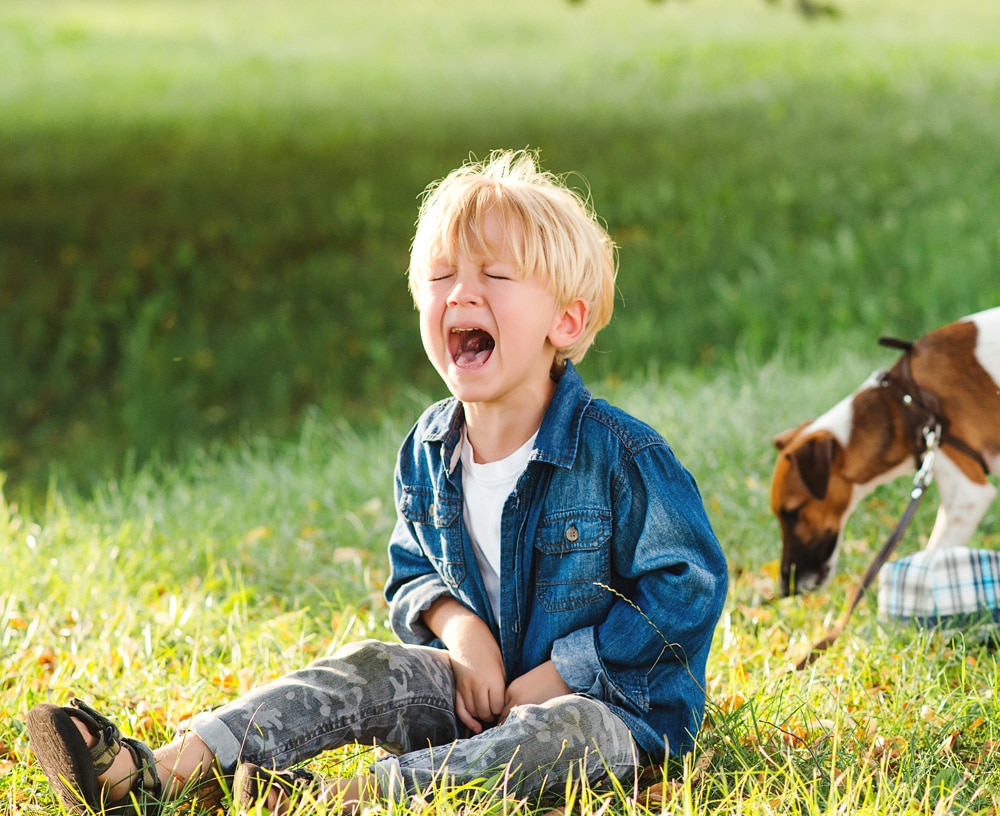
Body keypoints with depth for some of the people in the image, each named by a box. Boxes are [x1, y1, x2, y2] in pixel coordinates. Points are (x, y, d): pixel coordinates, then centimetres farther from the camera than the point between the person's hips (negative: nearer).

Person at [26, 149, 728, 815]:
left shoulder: (619, 455, -18)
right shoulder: (428, 451, 2)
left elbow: (687, 588, -15)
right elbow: (412, 573, 15)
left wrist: (558, 675, -18)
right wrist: (456, 623, -10)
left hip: (610, 702, -5)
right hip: (480, 689, 6)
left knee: (568, 732, -37)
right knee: (367, 672, -15)